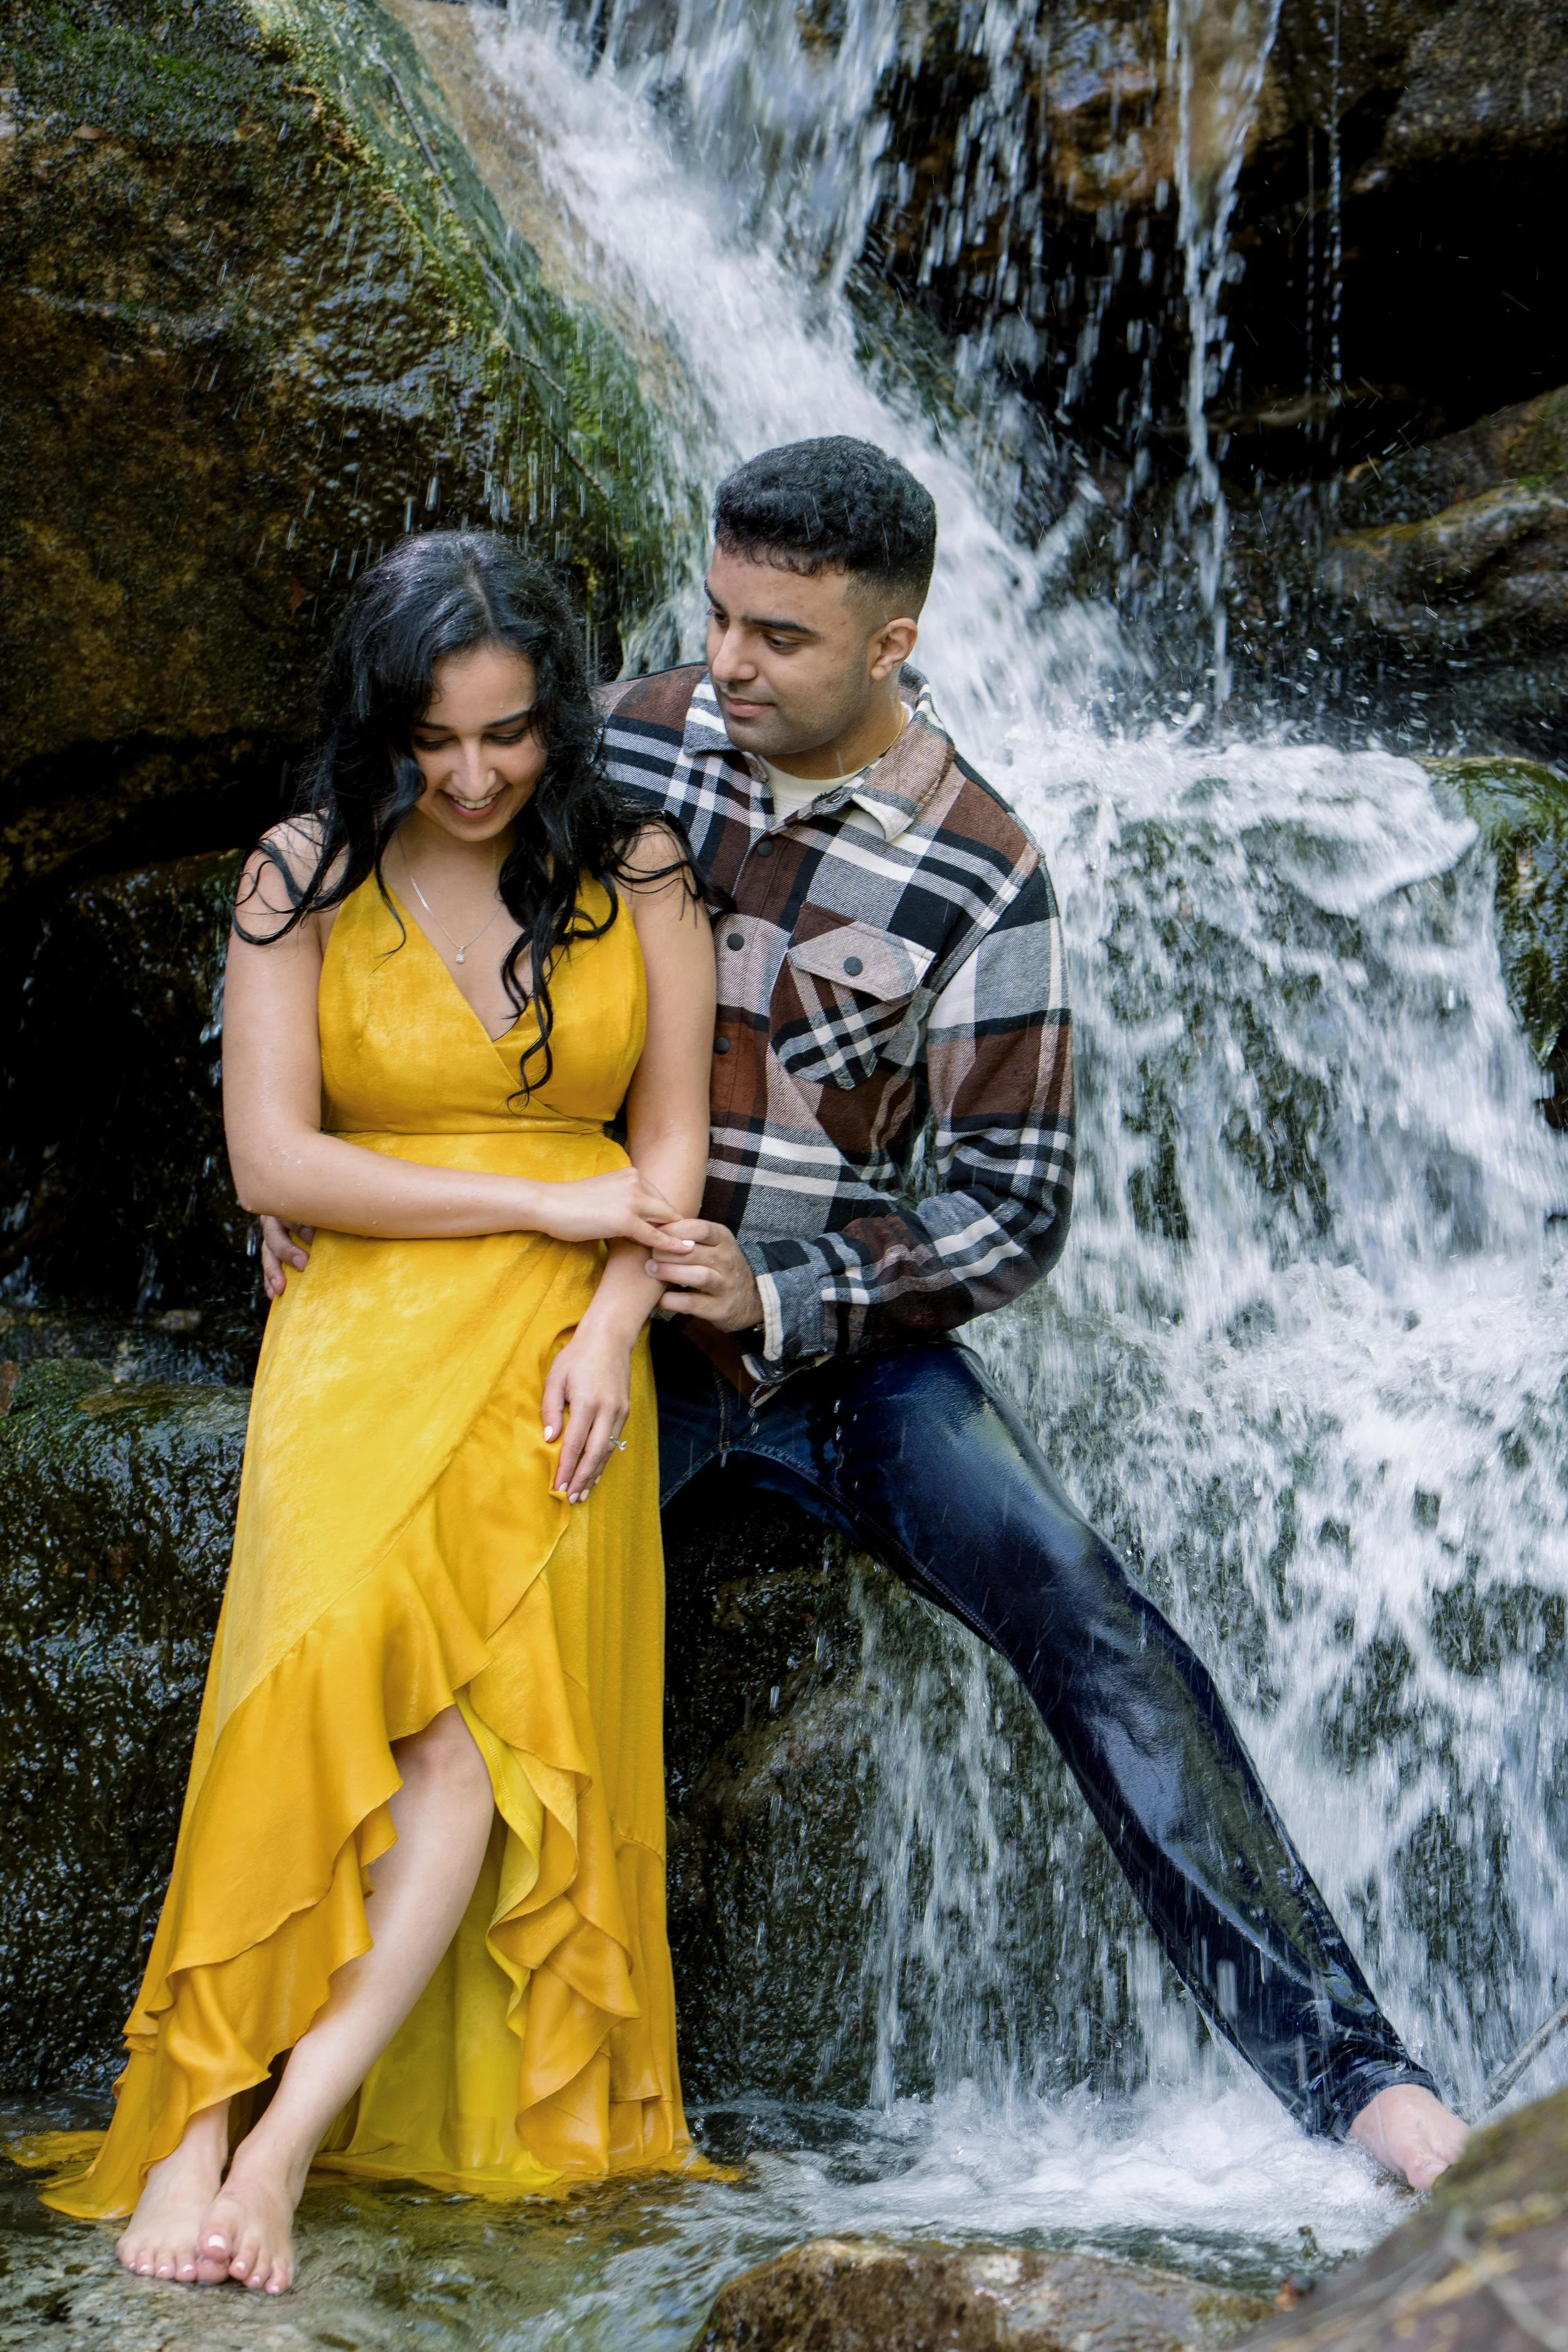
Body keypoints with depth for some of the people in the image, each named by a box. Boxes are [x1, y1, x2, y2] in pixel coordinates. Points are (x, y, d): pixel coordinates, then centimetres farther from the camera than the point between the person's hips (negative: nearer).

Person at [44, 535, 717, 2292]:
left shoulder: (637, 873, 8)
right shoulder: (305, 881, 4)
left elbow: (671, 1144, 8)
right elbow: (272, 1161, -2)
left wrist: (610, 1324, -9)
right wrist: (537, 1204, -6)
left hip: (558, 1348, 1)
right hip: (360, 1335, -1)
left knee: (489, 1702, -25)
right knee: (351, 1660, -30)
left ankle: (262, 2130, -29)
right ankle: (209, 2130, -30)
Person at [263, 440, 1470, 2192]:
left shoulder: (979, 876, -8)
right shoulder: (625, 742, -2)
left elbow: (1012, 1209, -7)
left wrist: (778, 1300, -20)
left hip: (842, 1330, -1)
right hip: (600, 1307, 1)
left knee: (1083, 1618, -19)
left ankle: (1339, 2061, -18)